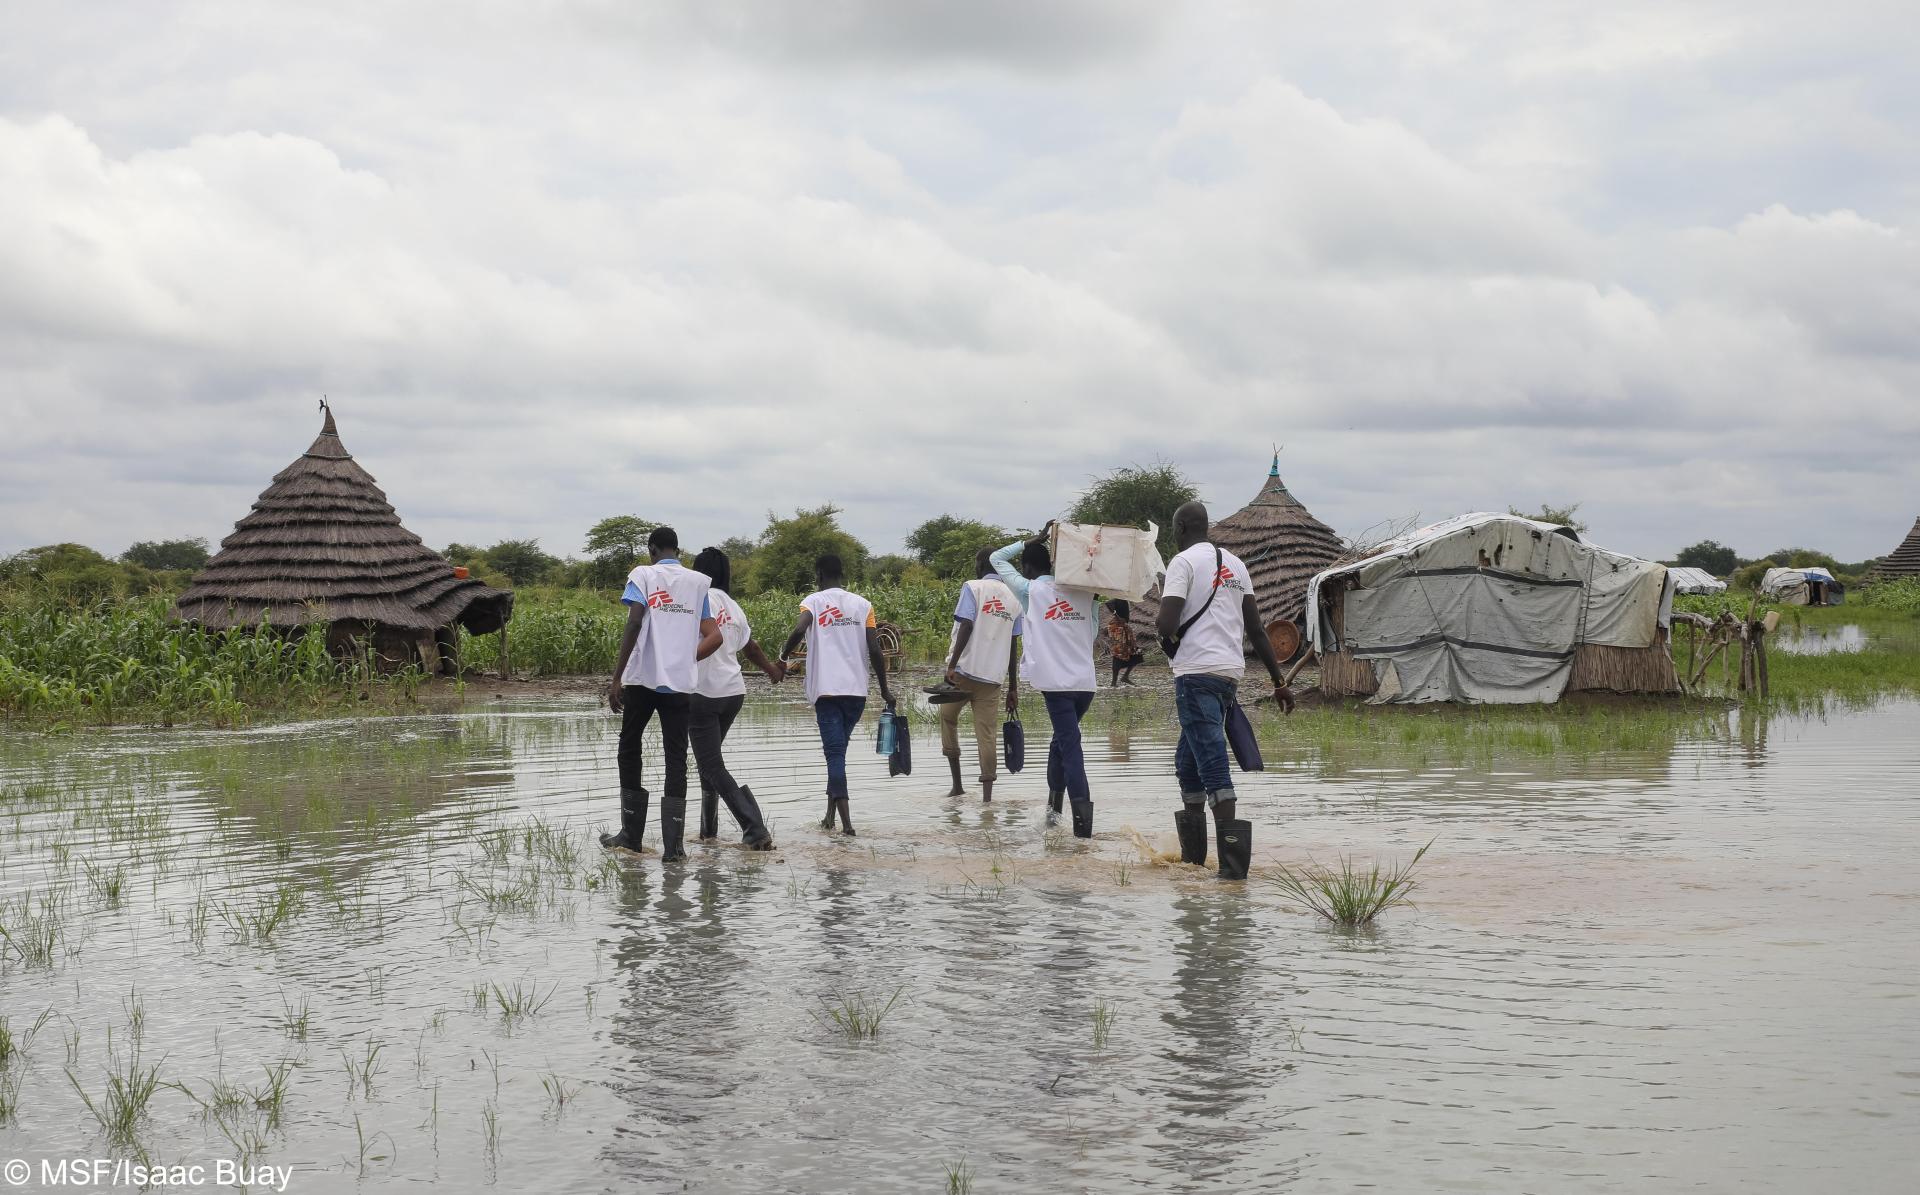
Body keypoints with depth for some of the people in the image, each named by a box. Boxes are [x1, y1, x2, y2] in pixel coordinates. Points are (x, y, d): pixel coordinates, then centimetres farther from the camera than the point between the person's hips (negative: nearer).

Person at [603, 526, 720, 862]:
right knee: (676, 759, 3)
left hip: (643, 678, -2)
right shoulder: (698, 583, 11)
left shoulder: (643, 575, 1)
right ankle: (673, 844, -3)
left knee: (630, 750, 14)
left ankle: (631, 834, 17)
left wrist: (617, 677, -13)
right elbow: (714, 637, 6)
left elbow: (634, 623, -13)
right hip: (680, 683, 2)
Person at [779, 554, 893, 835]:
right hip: (856, 689, 3)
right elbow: (874, 651, 1)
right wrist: (884, 690, 8)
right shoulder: (862, 604, 8)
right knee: (838, 749, 18)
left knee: (834, 752, -5)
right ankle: (830, 815, 21)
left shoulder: (812, 601, 1)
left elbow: (799, 630, -19)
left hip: (826, 688, -3)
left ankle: (846, 820, -19)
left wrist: (783, 656, 0)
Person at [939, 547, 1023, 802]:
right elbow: (1012, 646, 12)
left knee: (948, 717, 17)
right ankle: (987, 793, -6)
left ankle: (957, 783, 13)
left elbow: (966, 626, -14)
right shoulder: (1014, 597, 12)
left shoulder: (973, 587, -1)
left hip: (964, 669, -3)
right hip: (993, 676, 3)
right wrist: (1013, 688, 15)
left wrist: (952, 665, -16)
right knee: (987, 733, 2)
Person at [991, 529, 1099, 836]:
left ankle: (1083, 818, -18)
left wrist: (1033, 540, 12)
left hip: (1056, 682, -4)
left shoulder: (1030, 590, 1)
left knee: (1070, 745, -7)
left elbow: (998, 559, 12)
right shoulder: (1082, 591, 10)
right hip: (1086, 681, 4)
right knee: (1062, 740, 22)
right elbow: (1092, 632, 16)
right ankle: (1053, 805, 23)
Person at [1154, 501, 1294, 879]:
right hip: (1231, 670, 8)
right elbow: (1257, 629, 14)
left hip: (1197, 672, -8)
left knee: (1212, 762, -11)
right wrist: (1279, 680, 15)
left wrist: (1170, 644, 7)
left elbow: (1167, 626, -15)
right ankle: (1193, 852, 21)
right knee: (1188, 759, 19)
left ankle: (1233, 859, -20)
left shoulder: (1183, 561, -6)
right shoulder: (1235, 564, 17)